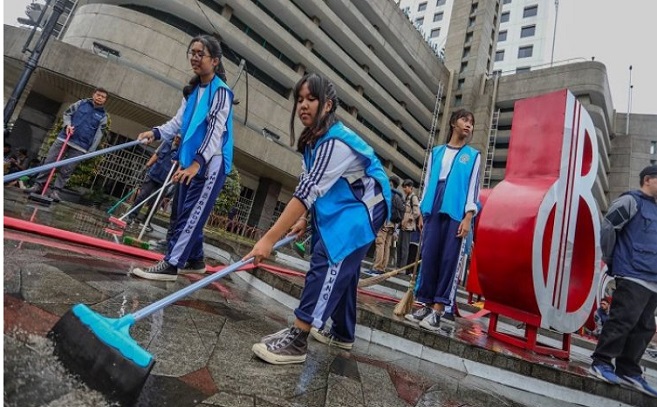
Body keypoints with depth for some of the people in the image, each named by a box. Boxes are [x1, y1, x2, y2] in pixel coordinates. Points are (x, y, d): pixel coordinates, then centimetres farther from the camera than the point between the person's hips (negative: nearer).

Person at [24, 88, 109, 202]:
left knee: (66, 170, 1)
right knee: (49, 162, 2)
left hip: (80, 147, -1)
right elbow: (67, 113, 15)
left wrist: (90, 151, -4)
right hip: (64, 138, 2)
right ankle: (38, 185, 12)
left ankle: (55, 190, 10)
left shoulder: (103, 116, 3)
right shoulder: (81, 103, 7)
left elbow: (98, 135, 1)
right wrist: (68, 125, -6)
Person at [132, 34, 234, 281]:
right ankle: (195, 261, 24)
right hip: (190, 162, 9)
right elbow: (179, 121, 16)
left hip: (211, 164, -9)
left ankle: (170, 265, -5)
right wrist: (156, 133, -2)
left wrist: (197, 163, -28)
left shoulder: (221, 91, -11)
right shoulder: (192, 89, 16)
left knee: (192, 214, -8)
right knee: (188, 214, 12)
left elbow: (216, 130, -20)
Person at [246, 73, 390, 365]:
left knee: (327, 264, -20)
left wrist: (269, 238, -37)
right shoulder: (316, 139, 3)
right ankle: (342, 333, 29)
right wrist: (305, 219, 2)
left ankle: (296, 340, -17)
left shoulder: (336, 142, -28)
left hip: (361, 209, -10)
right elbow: (314, 187, 12)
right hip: (343, 209, 10)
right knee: (342, 269, 14)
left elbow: (307, 191, -36)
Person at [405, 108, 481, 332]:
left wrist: (468, 217, -6)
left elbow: (473, 187, 5)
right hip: (433, 211, 2)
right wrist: (422, 212, 10)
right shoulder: (436, 152, 17)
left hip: (456, 213, -2)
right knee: (429, 257, 0)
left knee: (448, 260, -4)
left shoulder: (473, 155, 12)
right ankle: (426, 305, 6)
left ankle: (437, 310, -2)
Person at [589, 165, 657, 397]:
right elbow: (607, 228, -11)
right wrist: (612, 259, -4)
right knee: (623, 321, -12)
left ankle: (628, 371, 15)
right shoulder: (631, 201, -2)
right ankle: (601, 363, -2)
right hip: (632, 276, -8)